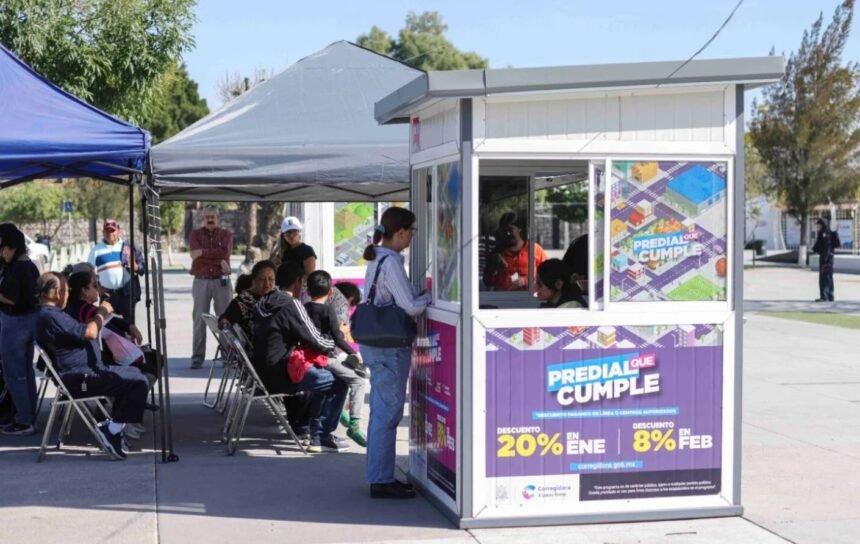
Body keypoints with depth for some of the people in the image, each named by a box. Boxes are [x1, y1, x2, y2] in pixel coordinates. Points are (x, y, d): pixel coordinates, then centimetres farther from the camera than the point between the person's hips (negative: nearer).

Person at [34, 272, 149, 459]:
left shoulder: (48, 313, 14)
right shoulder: (50, 316, -21)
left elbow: (82, 332, 23)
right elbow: (90, 332, -23)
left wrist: (101, 313, 13)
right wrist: (102, 312, -6)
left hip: (78, 374, 11)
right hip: (78, 379, -11)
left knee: (131, 375, 21)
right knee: (138, 382, -16)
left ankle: (114, 425, 18)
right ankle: (113, 429, -7)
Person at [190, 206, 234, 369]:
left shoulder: (226, 234, 8)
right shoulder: (196, 234, 8)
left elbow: (226, 252, -10)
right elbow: (194, 254, -7)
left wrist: (203, 252, -10)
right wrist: (219, 259, -11)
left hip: (221, 281, 0)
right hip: (201, 281, 0)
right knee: (199, 320, -1)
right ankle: (197, 357, 2)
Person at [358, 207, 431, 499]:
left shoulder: (377, 259, 12)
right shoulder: (391, 262, -17)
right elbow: (410, 307, -19)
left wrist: (421, 295, 10)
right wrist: (430, 296, -2)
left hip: (376, 343, 10)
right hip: (390, 346, -10)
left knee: (382, 411, 16)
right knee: (388, 412, -3)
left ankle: (380, 476, 24)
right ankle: (381, 481, 3)